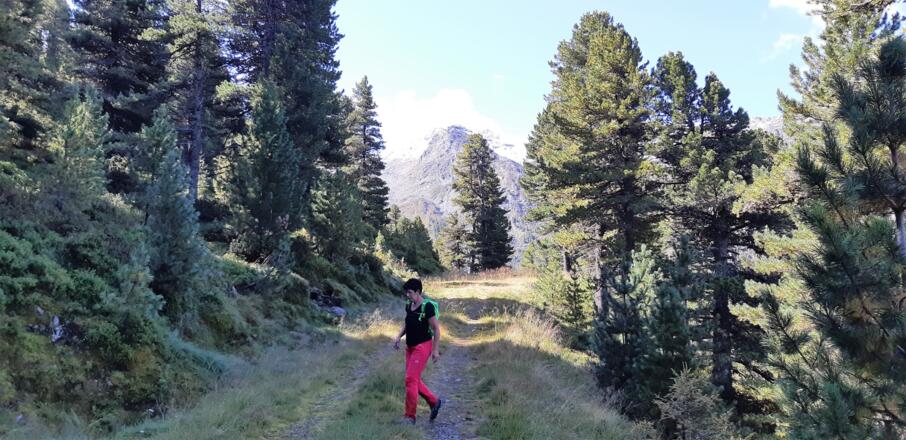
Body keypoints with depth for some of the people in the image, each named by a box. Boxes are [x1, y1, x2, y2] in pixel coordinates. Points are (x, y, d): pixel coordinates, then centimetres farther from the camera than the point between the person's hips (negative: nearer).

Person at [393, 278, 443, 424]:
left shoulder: (427, 307, -16)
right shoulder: (409, 306, 6)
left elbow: (436, 329, -13)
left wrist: (435, 349, -13)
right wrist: (398, 337, 4)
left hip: (422, 346, -8)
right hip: (410, 346, 8)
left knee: (411, 379, -9)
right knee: (414, 380, 12)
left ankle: (410, 416, 2)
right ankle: (434, 401, 31)